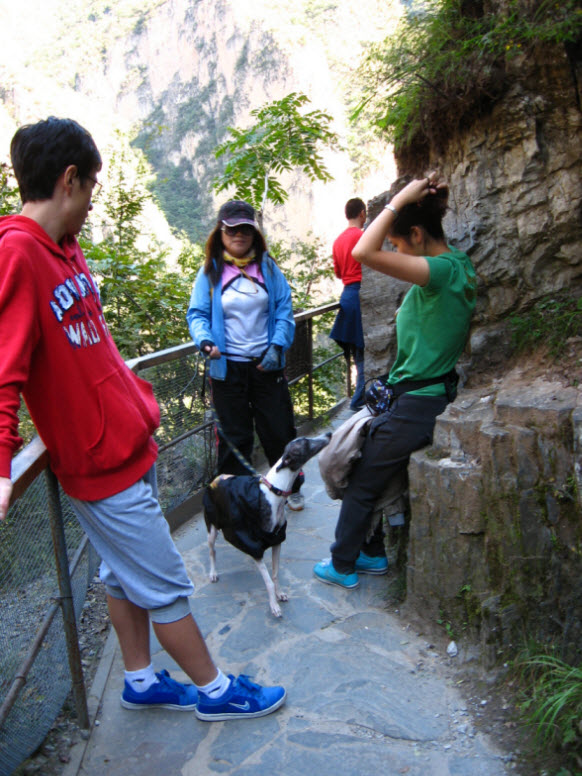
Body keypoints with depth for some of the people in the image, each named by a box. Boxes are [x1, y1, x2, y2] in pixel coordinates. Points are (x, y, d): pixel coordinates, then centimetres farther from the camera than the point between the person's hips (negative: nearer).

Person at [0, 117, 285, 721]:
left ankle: (140, 681, 39)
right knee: (165, 585, 7)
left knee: (124, 574, 21)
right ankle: (213, 690, 26)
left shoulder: (65, 248, 9)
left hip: (125, 444, 9)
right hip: (101, 463, -9)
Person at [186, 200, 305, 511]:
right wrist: (205, 340, -21)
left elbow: (284, 309, 2)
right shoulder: (210, 271, 0)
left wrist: (277, 346, -11)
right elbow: (197, 314, -1)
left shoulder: (268, 267, 4)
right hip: (227, 367, -1)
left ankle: (292, 486, 32)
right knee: (233, 437, 8)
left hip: (267, 365, 1)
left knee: (279, 430, 10)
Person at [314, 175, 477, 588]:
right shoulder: (460, 265, 6)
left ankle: (342, 566, 26)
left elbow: (365, 252, -35)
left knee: (361, 483, 8)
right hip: (435, 394, 10)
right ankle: (373, 554, 35)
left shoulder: (442, 270, -24)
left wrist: (400, 199, -24)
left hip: (417, 404, -10)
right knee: (372, 472, 22)